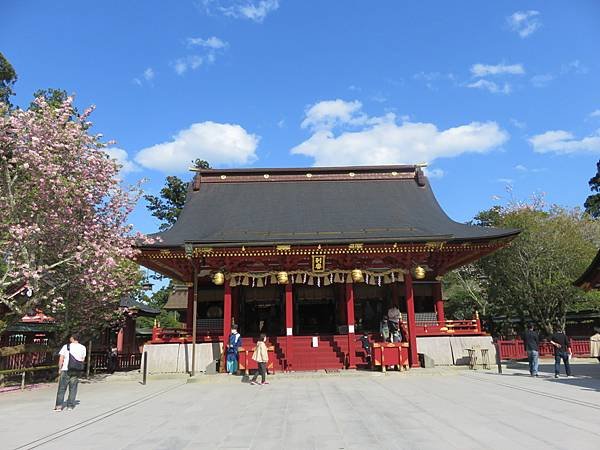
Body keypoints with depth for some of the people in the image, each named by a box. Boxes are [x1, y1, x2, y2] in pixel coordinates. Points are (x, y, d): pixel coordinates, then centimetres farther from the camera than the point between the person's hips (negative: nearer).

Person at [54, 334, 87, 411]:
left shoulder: (66, 346, -3)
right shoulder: (83, 348, 4)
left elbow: (61, 359, -5)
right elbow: (83, 359, 7)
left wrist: (59, 369, 2)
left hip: (66, 370, -2)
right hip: (77, 371, 2)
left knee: (62, 388, 6)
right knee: (73, 388, 9)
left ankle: (59, 406, 2)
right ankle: (70, 406, 9)